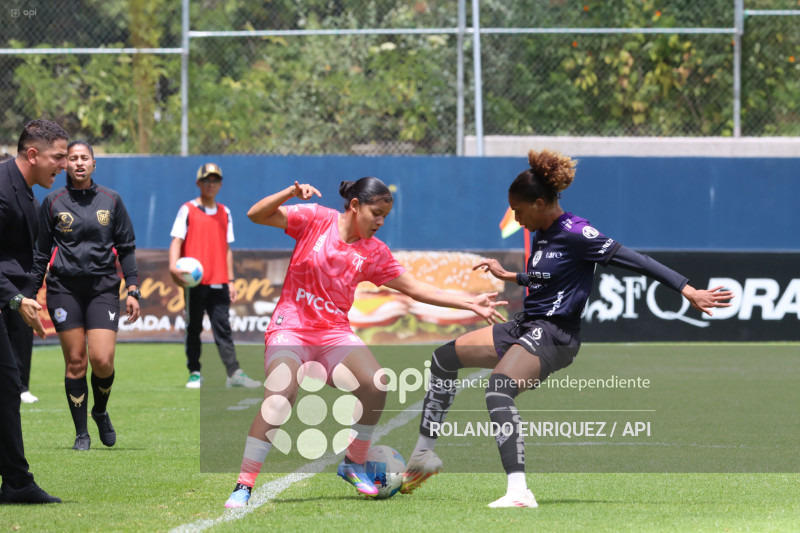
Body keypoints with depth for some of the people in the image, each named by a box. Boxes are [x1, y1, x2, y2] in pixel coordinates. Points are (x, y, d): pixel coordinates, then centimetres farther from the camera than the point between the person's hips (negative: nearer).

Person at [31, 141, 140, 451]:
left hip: (103, 286, 0)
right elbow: (40, 251, 9)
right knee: (75, 361, -3)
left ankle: (101, 412, 18)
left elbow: (126, 248, 10)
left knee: (102, 360, -12)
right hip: (64, 288, 0)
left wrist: (132, 290, 3)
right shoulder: (53, 202, 5)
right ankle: (81, 434, 8)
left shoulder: (111, 200, 8)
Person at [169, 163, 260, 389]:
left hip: (218, 283, 3)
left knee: (223, 328, -2)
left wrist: (230, 280, 14)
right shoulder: (188, 210, 2)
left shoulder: (224, 213, 15)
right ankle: (195, 374, 10)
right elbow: (176, 241, -6)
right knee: (193, 329, 3)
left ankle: (234, 374, -10)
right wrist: (174, 266, -24)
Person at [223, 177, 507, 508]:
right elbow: (257, 215, -6)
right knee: (279, 397, -29)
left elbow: (415, 288, 10)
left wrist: (470, 303, 5)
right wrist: (292, 193, -22)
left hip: (334, 333, 4)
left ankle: (354, 465, 3)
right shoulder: (315, 219, -3)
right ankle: (243, 486, -21)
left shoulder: (374, 252, 7)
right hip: (290, 328, -4)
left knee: (375, 385, -21)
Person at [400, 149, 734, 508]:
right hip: (526, 327, 10)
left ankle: (519, 492, -40)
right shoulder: (541, 235, 12)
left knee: (498, 391, -33)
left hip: (553, 334, -10)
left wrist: (687, 290, -24)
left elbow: (634, 260, -18)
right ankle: (424, 455, 22)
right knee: (445, 357, 14)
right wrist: (507, 277, 41)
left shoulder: (575, 234, -15)